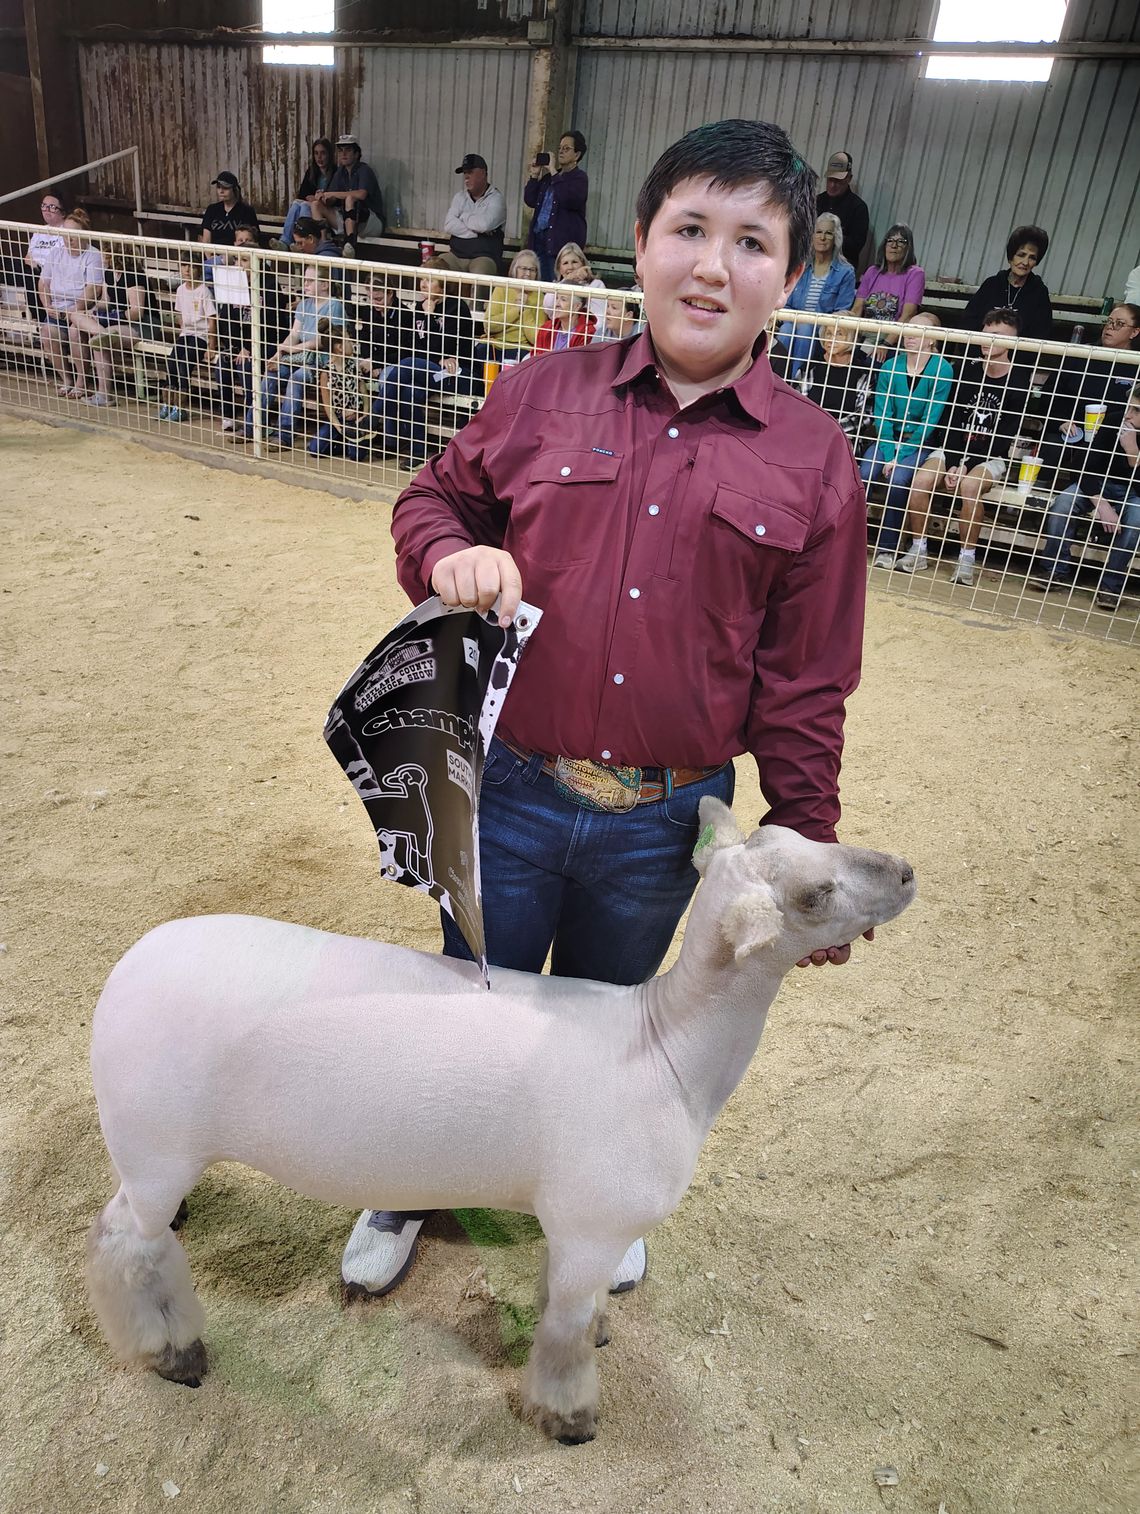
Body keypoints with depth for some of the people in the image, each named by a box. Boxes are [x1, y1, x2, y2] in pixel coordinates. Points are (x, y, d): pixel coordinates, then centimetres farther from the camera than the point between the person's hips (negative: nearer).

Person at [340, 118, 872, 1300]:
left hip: (666, 825, 0)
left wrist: (807, 849, 1)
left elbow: (805, 684, -2)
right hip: (512, 795, 0)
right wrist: (450, 556, -14)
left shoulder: (812, 462, -4)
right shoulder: (545, 393, -3)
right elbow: (433, 498, 10)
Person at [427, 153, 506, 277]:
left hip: (483, 257, -5)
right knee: (430, 266, -19)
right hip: (456, 255, 5)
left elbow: (484, 224, -20)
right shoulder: (460, 196, 15)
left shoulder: (496, 198, -1)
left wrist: (463, 217, -1)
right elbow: (448, 226, 2)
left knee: (479, 276, -38)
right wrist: (475, 231, -9)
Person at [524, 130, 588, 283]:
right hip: (540, 238, 7)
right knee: (542, 283, 7)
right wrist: (534, 175, 5)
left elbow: (569, 200, -18)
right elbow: (530, 201, 15)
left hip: (563, 241, -6)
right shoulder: (549, 177, 18)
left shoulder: (579, 177, 1)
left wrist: (554, 174, -13)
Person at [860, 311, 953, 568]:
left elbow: (930, 420, -11)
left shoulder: (942, 369, -8)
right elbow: (882, 415, -2)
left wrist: (900, 457, -17)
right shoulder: (890, 366, 2)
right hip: (888, 438, 3)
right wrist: (888, 455, -14)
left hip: (920, 442, -3)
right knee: (864, 473, -24)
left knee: (898, 478, -29)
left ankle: (886, 548, -17)